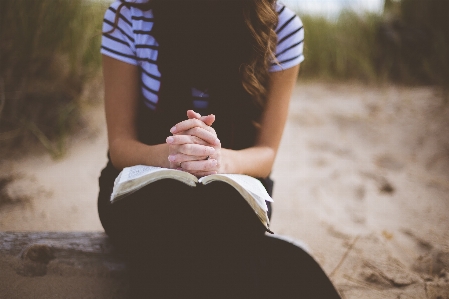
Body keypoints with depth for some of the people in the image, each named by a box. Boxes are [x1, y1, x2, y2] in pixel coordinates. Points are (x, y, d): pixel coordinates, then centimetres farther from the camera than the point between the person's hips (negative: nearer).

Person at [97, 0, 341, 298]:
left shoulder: (282, 26, -11)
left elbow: (266, 153, -7)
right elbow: (120, 145, -9)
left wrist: (220, 159, -31)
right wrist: (171, 154, -33)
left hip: (230, 192, 0)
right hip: (145, 184, 0)